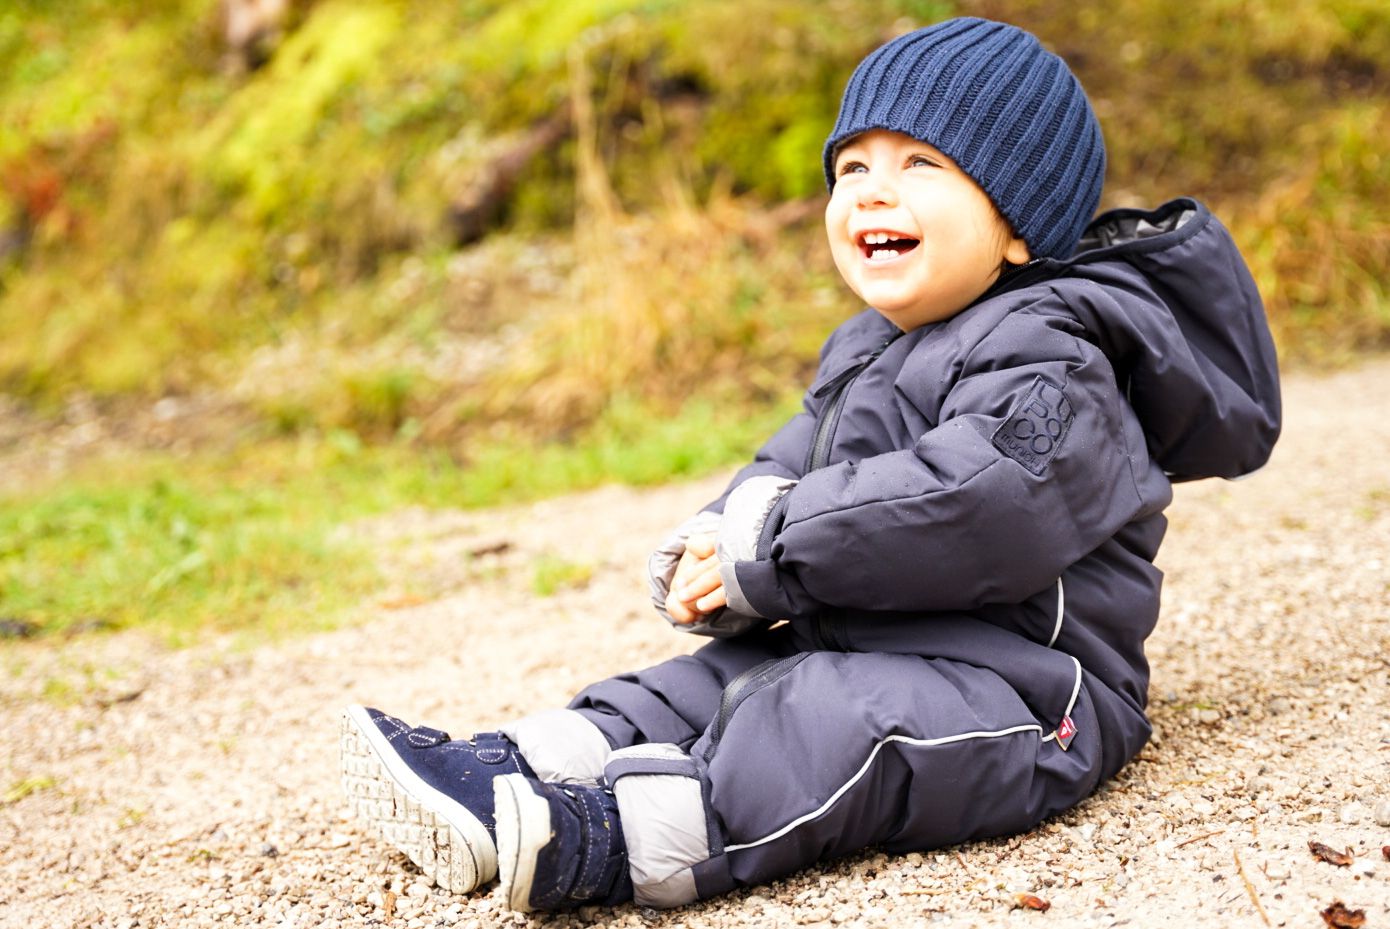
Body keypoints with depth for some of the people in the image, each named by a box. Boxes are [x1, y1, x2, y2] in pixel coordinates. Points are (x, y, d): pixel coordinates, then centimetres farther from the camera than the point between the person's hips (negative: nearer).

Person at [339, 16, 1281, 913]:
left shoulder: (1044, 359, -15)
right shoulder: (863, 352, 19)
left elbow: (974, 499, -29)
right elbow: (791, 466, 19)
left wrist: (768, 555, -23)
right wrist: (711, 546, -5)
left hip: (1015, 683, -10)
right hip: (860, 649, 10)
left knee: (837, 721, -31)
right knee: (720, 676, 3)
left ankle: (612, 841, -46)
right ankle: (510, 775, -7)